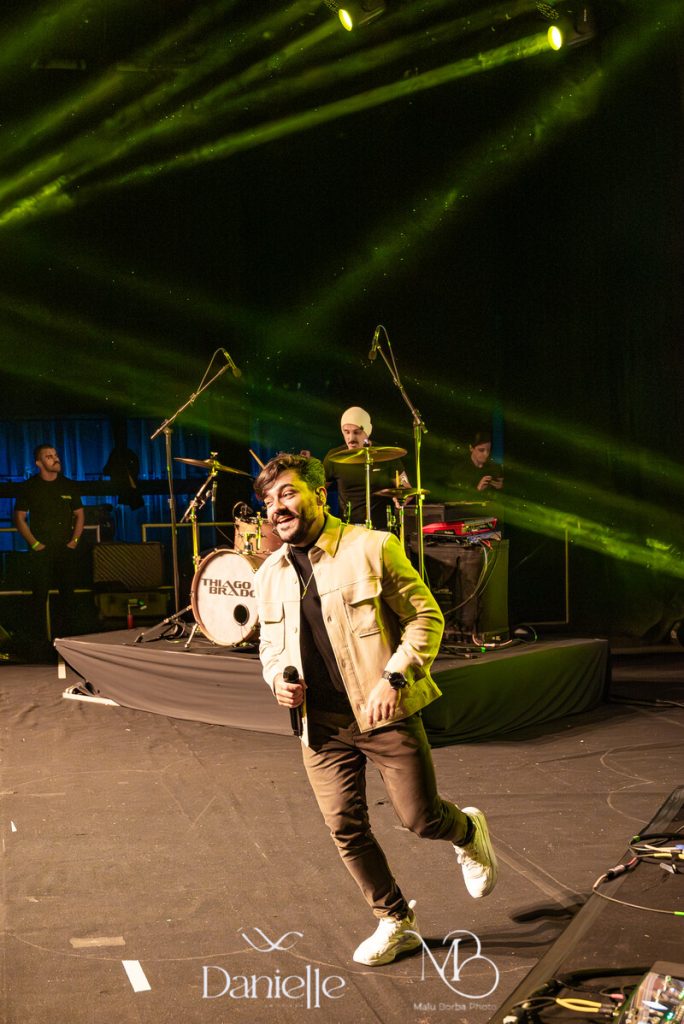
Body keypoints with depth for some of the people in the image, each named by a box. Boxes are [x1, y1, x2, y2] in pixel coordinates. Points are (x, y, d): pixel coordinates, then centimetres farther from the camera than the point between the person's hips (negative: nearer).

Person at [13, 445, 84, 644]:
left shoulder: (68, 485, 9)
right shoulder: (29, 487, 0)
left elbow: (79, 515, 14)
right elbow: (20, 518, 1)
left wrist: (75, 540, 1)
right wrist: (34, 543, -7)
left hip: (66, 549, 3)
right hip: (41, 550, -3)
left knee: (67, 592, 4)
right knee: (40, 593, -4)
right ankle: (40, 636, 5)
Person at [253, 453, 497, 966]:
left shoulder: (372, 548, -8)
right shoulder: (269, 576, 8)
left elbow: (427, 617, -7)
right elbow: (270, 643, 21)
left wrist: (393, 678, -19)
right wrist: (278, 678, -2)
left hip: (386, 713, -4)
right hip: (321, 724, 5)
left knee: (421, 818, -1)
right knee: (346, 828, 3)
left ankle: (469, 833, 36)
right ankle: (396, 923, 24)